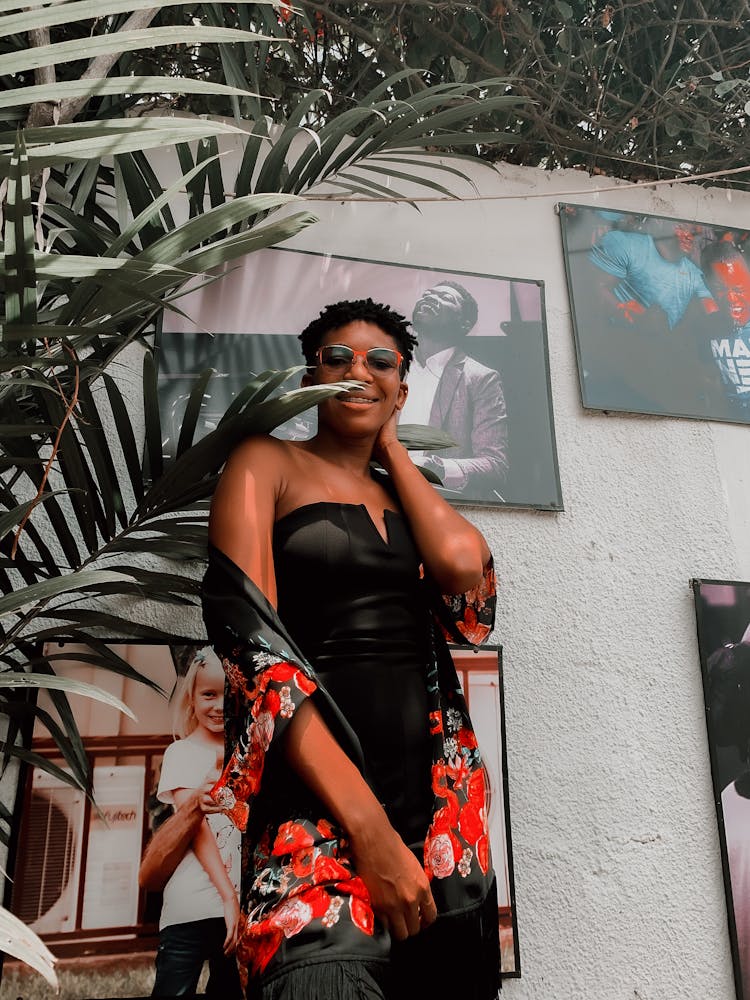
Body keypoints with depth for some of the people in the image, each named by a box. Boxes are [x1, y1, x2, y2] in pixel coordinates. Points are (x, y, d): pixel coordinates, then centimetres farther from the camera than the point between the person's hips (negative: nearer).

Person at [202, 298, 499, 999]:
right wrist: (366, 824, -17)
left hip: (434, 786, 5)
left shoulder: (405, 491, 17)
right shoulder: (266, 463, 3)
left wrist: (390, 445, 7)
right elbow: (246, 633, -11)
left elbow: (465, 566, -7)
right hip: (317, 799, -4)